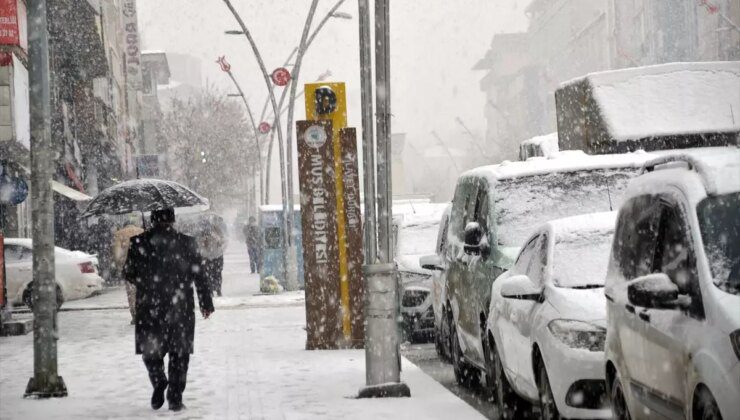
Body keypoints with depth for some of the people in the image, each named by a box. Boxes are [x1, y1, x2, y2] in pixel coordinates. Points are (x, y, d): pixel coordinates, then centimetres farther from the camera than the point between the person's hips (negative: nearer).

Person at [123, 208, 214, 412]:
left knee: (150, 349, 16)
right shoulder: (186, 243, -4)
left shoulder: (138, 243, -3)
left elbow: (128, 274, 3)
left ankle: (159, 384, -6)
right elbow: (199, 276, -1)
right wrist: (206, 303, 8)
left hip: (148, 307, 0)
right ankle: (175, 398, 4)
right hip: (180, 308, 0)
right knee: (179, 353, 9)